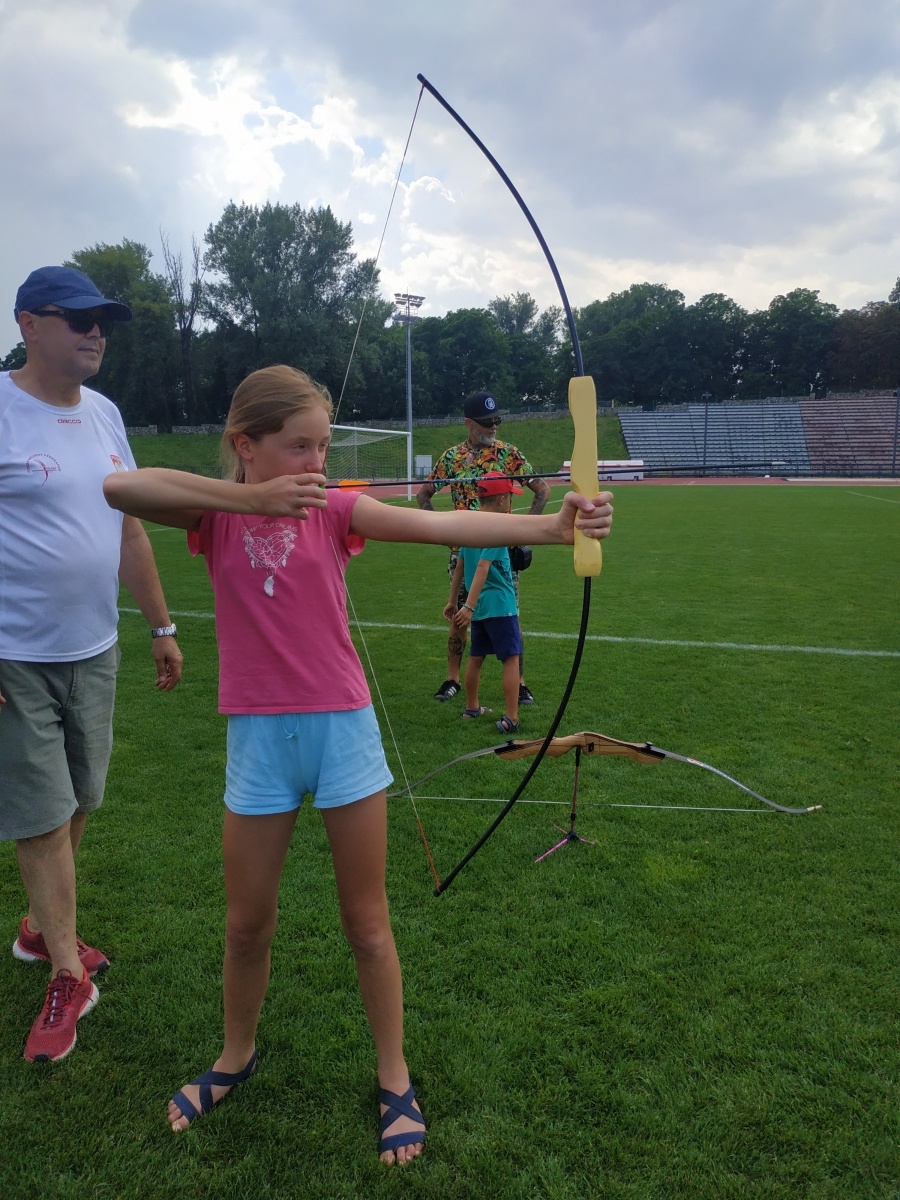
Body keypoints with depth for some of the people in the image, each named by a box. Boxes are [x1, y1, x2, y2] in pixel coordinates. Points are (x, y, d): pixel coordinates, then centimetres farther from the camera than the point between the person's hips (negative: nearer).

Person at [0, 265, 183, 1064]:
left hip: (93, 650, 6)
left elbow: (130, 527, 13)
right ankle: (68, 975, 19)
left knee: (76, 804, 16)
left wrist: (162, 625, 14)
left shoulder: (103, 414, 8)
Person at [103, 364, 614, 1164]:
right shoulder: (218, 514, -3)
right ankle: (237, 1057, 44)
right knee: (249, 921, 17)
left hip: (343, 730, -1)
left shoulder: (334, 510, -5)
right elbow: (119, 486, -21)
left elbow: (440, 525, -20)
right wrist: (247, 496, -26)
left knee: (367, 920, 11)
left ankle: (395, 1080, 31)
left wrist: (552, 525, -33)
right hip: (258, 738, 1)